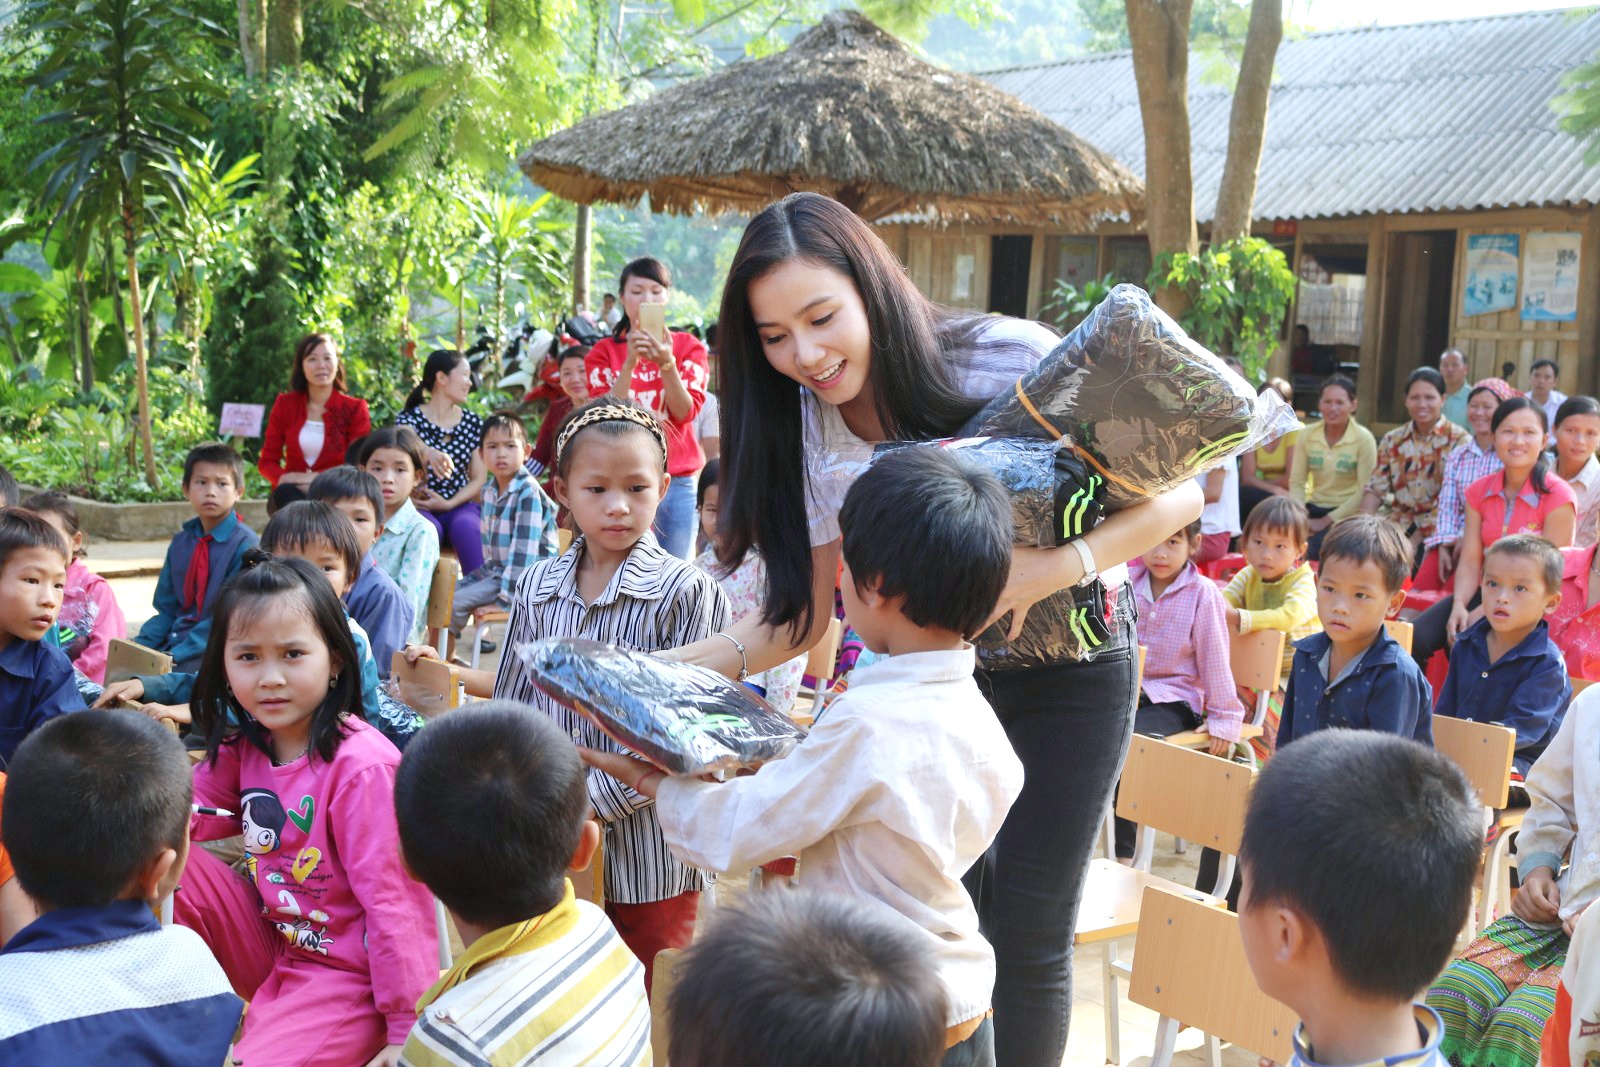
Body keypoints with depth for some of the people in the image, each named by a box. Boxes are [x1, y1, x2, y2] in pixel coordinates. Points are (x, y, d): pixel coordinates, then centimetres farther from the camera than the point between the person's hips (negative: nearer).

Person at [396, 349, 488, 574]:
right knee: (427, 529, -35)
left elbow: (479, 479, 9)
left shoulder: (473, 423, 12)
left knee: (466, 526, -32)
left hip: (459, 505, 2)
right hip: (419, 506, -2)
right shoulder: (409, 419, 4)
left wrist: (449, 504, -9)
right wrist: (427, 453, -45)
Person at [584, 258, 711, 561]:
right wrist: (630, 362, -18)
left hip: (677, 481, 1)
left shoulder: (688, 346, 5)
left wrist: (666, 363, -22)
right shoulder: (604, 351, 5)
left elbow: (685, 412, -7)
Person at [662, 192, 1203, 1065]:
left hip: (1067, 671, -4)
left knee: (1025, 937, 0)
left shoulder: (1010, 357, -26)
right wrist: (663, 668, -18)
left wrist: (1059, 565, -38)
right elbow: (803, 613, -4)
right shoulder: (811, 433, -12)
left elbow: (1178, 490, -21)